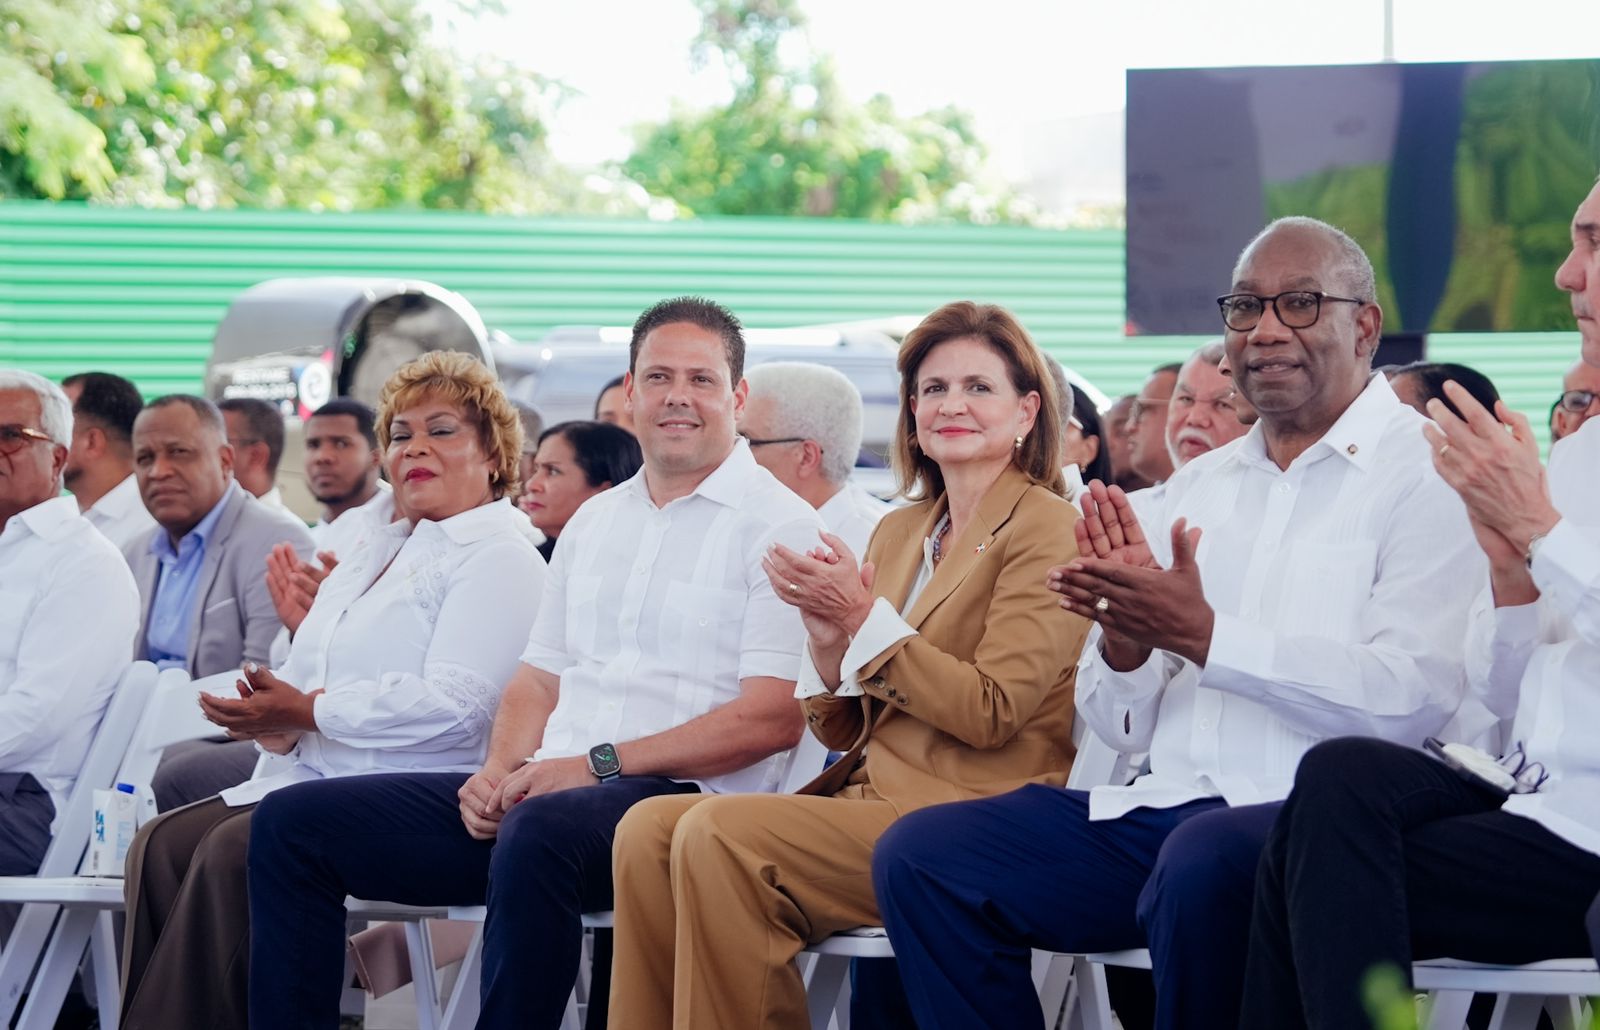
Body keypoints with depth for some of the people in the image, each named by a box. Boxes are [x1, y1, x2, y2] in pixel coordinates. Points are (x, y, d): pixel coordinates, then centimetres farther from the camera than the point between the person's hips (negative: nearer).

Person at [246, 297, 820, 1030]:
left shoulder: (776, 525, -1)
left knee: (539, 830, -41)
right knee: (294, 823, -2)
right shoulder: (594, 522, 22)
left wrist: (599, 764, -16)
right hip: (548, 788, 7)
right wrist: (501, 770, 0)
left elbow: (773, 716, -11)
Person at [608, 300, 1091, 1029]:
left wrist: (865, 620, -13)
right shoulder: (899, 533, 19)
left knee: (717, 834, -25)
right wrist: (828, 640, -2)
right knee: (648, 828, -13)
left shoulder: (1046, 529, -3)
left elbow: (991, 712, -12)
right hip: (868, 799, 7)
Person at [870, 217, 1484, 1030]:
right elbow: (1119, 727, 19)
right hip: (1165, 807, 7)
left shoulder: (1423, 471, 0)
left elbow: (1414, 696, -15)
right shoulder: (1198, 487, 21)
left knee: (1204, 858, -39)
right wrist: (1123, 637, -4)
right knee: (921, 855, -8)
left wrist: (1205, 636, -15)